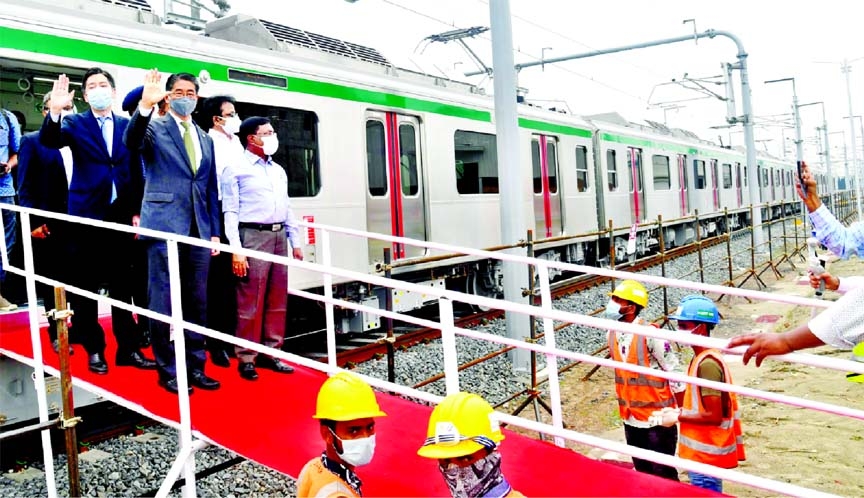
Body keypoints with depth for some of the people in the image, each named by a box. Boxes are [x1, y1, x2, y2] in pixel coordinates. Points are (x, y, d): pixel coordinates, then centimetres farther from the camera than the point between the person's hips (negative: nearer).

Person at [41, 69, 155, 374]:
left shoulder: (127, 125, 8)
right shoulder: (75, 123, 2)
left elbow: (135, 170, 8)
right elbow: (49, 141, -17)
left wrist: (136, 211, 2)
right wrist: (55, 111, -35)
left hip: (120, 214, 2)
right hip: (86, 215, -2)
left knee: (122, 285, 9)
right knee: (85, 287, 5)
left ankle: (128, 348, 17)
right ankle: (93, 349, 16)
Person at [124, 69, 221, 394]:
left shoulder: (205, 140, 18)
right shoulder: (154, 129, 2)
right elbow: (131, 141, -22)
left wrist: (214, 231, 12)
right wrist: (145, 105, -37)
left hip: (198, 230, 5)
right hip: (164, 226, -5)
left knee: (197, 302, 9)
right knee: (164, 302, -1)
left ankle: (195, 367, 19)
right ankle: (168, 370, 10)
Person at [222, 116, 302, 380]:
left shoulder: (278, 170, 19)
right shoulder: (236, 169, -1)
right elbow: (230, 212, -6)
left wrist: (295, 242, 14)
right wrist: (236, 250, -14)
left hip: (279, 236, 7)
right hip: (253, 236, -6)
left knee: (278, 301, 9)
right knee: (251, 302, -4)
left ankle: (270, 352, 19)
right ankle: (246, 358, 5)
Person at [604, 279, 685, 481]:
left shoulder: (650, 335, -20)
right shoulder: (612, 334, 2)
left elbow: (675, 372, -14)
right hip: (630, 418, 7)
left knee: (663, 473, 3)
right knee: (642, 470, 18)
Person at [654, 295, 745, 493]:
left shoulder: (706, 364, -21)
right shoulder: (704, 358, 9)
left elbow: (714, 415, -22)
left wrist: (678, 416, -14)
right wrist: (678, 410, 6)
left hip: (705, 455, -10)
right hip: (705, 453, 10)